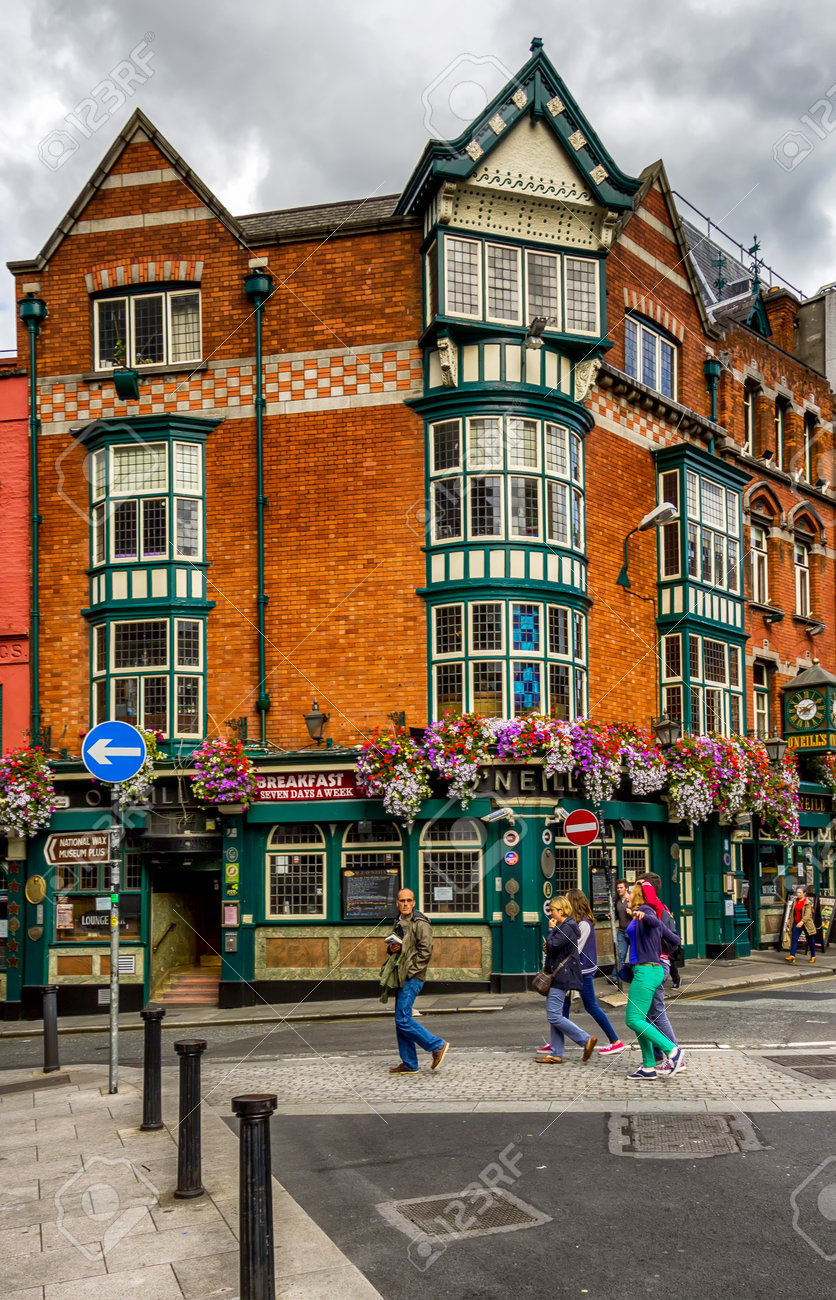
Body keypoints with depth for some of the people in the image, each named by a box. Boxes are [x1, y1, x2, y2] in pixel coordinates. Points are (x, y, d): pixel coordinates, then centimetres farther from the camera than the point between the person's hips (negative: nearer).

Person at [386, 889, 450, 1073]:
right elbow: (393, 944, 28)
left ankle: (437, 1046, -1)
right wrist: (391, 947, 4)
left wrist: (410, 971, -16)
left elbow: (426, 950, -17)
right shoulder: (399, 923, 16)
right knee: (401, 1020, 10)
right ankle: (409, 1064, 17)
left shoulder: (420, 923, -12)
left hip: (412, 977, -9)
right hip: (402, 977, 9)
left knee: (403, 1020, -12)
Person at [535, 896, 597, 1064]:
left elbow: (552, 945, -23)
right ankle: (556, 1054, 13)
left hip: (561, 977, -11)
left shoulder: (567, 928, -14)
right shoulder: (563, 927, 17)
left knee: (554, 1017, -10)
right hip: (556, 976, 11)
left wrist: (551, 929, -9)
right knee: (555, 1016, 10)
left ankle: (586, 1040, -4)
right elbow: (551, 947, 22)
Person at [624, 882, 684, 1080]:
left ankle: (672, 1050, -13)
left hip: (646, 971, -10)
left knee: (633, 1020, -11)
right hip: (654, 969, 10)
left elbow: (655, 922, -29)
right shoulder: (651, 915, 19)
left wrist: (643, 916, -50)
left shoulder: (646, 909, -5)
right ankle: (648, 1067, 9)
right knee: (639, 1020, 10)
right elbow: (675, 939, 20)